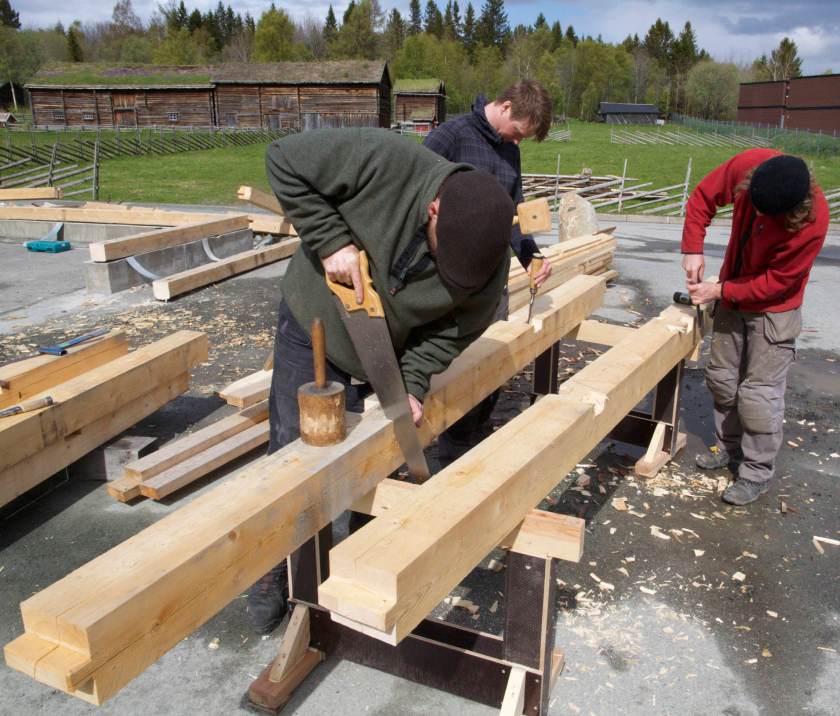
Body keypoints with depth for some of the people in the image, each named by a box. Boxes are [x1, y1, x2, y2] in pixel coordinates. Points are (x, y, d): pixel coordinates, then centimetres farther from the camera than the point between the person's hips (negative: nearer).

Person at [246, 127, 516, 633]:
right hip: (314, 330, -1)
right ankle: (275, 573, 26)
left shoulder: (491, 265, -23)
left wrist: (414, 384, -20)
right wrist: (331, 240, -31)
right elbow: (284, 160, -24)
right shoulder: (382, 161, -34)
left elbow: (451, 332, -8)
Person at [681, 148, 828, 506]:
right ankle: (728, 445, 36)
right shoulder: (748, 165, -22)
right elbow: (702, 197, -6)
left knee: (759, 393, -2)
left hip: (773, 308, -5)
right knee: (721, 377, 16)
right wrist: (693, 250, -15)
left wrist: (720, 291, -22)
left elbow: (777, 282, -23)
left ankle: (756, 473, 14)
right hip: (733, 294, 6)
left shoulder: (812, 221, -33)